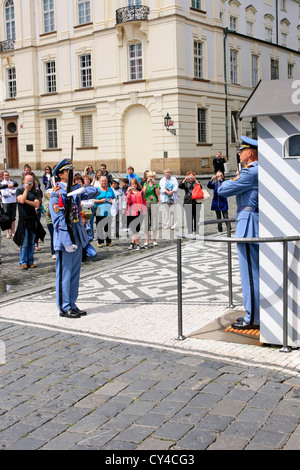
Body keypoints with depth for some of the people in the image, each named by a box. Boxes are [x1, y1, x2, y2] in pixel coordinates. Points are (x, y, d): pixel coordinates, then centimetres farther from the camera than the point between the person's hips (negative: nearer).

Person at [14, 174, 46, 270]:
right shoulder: (19, 190, 3)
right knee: (24, 243, -5)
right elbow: (21, 200, -16)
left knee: (31, 242, 7)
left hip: (33, 219, 4)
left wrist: (27, 201, -11)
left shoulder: (34, 192, 12)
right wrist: (26, 189, -11)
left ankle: (30, 261, 14)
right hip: (23, 219, -4)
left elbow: (37, 204, -1)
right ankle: (23, 262, 1)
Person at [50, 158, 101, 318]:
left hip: (78, 238, 8)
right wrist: (67, 242, -21)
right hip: (65, 239, -8)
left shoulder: (75, 189, 11)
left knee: (75, 273, 14)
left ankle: (72, 304, 24)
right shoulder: (57, 192, -11)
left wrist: (83, 190, -11)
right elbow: (58, 219, -17)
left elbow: (96, 191, 9)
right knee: (64, 274, 0)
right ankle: (64, 308, 9)